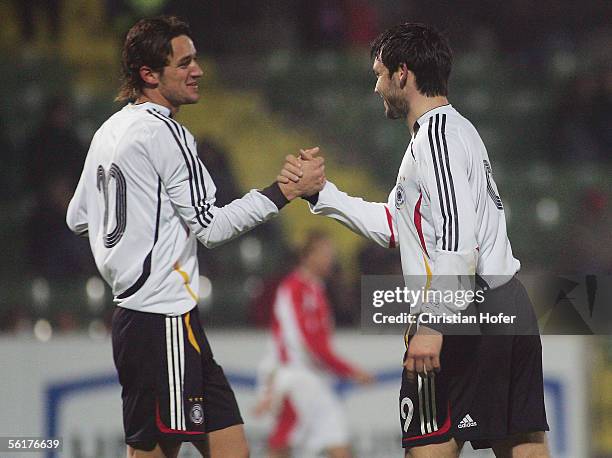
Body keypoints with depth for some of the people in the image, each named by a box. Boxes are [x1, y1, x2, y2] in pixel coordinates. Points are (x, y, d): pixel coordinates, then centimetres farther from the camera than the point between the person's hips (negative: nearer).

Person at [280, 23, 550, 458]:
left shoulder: (437, 135, -10)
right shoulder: (455, 129, 22)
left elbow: (458, 238, -21)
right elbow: (394, 226, 27)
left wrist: (432, 323, -25)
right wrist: (321, 192, 26)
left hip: (463, 313, -10)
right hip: (508, 302, 10)